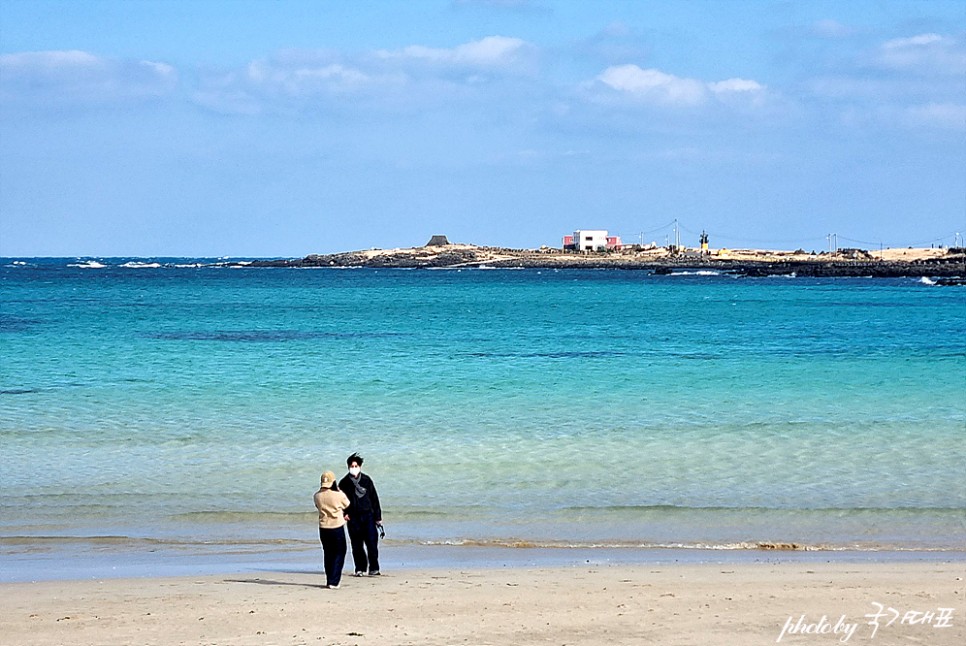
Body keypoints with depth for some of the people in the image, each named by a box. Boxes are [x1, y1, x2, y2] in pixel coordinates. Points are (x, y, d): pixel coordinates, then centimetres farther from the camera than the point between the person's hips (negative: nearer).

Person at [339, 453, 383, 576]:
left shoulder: (366, 480, 4)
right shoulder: (344, 483, 5)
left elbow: (374, 499, 7)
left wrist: (378, 517, 4)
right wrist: (343, 513, -6)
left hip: (368, 515, -1)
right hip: (353, 517, 1)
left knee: (372, 542, -7)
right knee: (357, 545, 3)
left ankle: (373, 568, -1)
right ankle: (360, 568, 12)